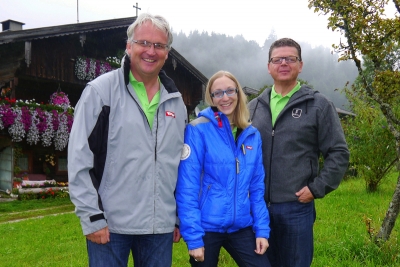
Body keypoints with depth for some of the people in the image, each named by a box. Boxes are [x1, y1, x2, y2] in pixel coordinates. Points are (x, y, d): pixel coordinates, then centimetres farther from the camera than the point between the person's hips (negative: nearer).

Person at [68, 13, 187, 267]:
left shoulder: (175, 101, 9)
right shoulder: (100, 91, -5)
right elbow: (79, 160, -9)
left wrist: (180, 216, 13)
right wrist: (92, 217, -11)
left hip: (160, 227, 4)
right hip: (110, 224, -4)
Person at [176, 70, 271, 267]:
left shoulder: (252, 135, 4)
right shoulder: (197, 130, -11)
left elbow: (257, 187, 8)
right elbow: (187, 187, -13)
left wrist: (262, 229, 1)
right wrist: (193, 236, -16)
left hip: (241, 227, 4)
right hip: (206, 227, -4)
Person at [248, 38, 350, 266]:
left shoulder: (319, 105, -1)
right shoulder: (254, 107, 10)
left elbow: (339, 153, -2)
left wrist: (317, 188, -10)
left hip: (296, 208, -3)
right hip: (257, 206, 4)